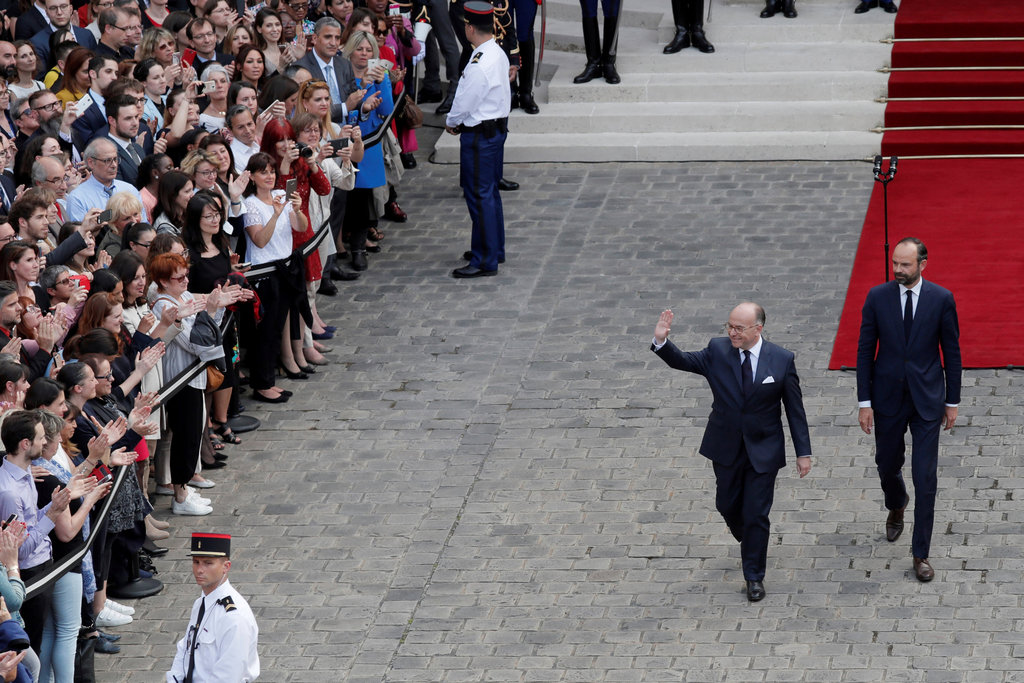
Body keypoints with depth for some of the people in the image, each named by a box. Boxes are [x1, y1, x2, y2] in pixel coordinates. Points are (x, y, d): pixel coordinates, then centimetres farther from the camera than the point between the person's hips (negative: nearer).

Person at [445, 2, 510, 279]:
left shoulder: (479, 66, -26)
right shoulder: (498, 53, 5)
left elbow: (465, 104, -19)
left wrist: (451, 122, 1)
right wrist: (458, 121, 13)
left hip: (480, 135, -10)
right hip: (497, 127, 10)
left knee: (479, 195, -4)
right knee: (489, 191, 21)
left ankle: (486, 261, 0)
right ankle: (494, 249, 32)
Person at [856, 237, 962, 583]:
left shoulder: (941, 299, -7)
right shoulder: (877, 297, -5)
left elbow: (951, 352, 1)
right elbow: (865, 350, -1)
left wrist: (952, 401, 3)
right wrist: (864, 402, -4)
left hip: (927, 399, -2)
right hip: (888, 398, 2)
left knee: (926, 478, -4)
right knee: (887, 465, 17)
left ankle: (921, 554, 4)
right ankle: (896, 507, 52)